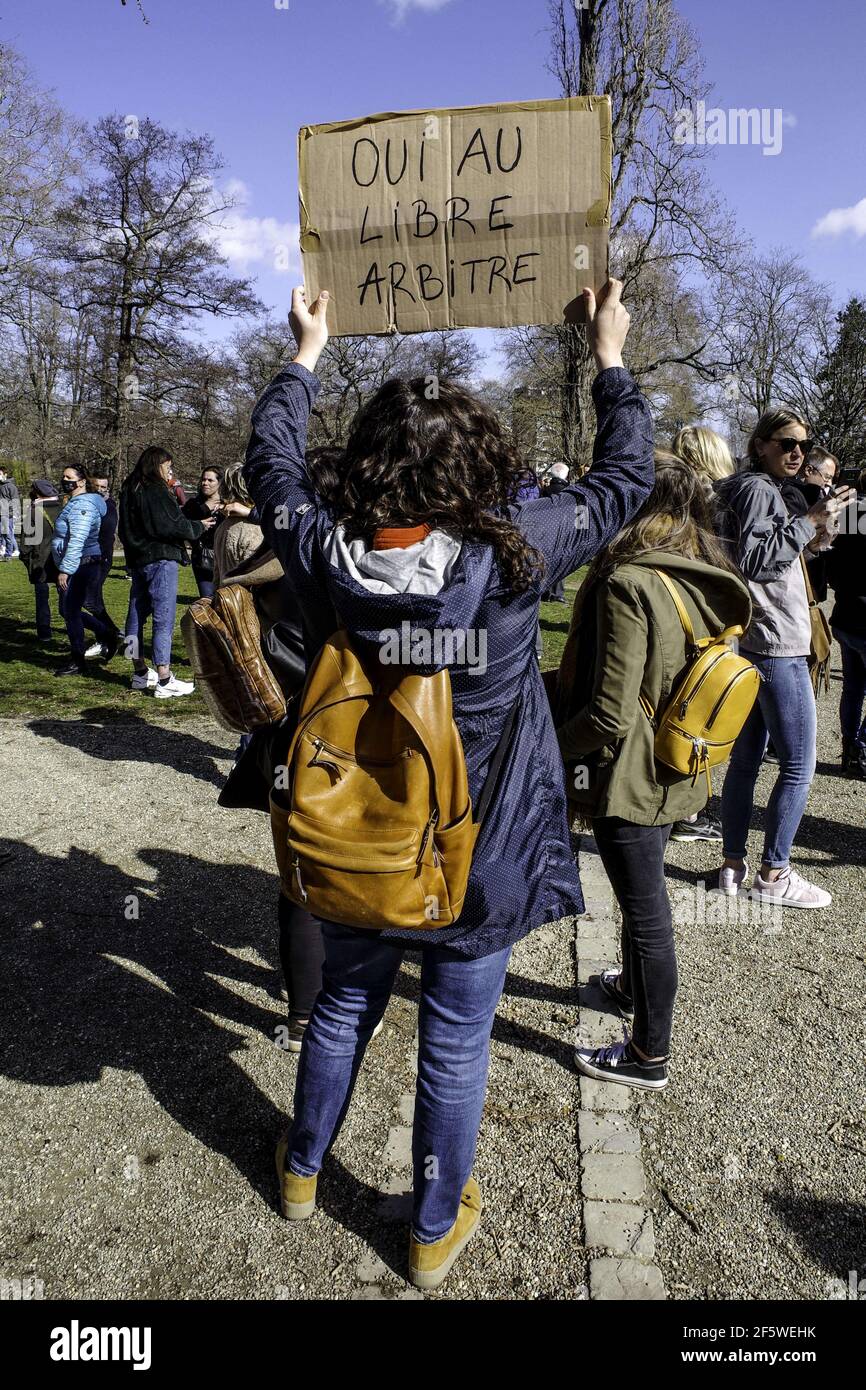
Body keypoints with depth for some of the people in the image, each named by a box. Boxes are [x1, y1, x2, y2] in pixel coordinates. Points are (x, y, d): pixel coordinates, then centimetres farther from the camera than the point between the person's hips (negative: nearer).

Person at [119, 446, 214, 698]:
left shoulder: (129, 490, 13)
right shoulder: (156, 491, -14)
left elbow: (127, 528, 16)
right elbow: (173, 524, -17)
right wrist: (199, 527, -3)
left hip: (136, 559, 9)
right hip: (160, 559, -9)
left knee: (137, 613, 14)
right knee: (164, 618, -8)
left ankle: (140, 672, 24)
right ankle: (164, 681, -10)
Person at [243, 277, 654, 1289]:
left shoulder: (322, 553, -16)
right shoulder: (510, 552, -23)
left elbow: (270, 459, 5)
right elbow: (624, 479, -6)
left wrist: (307, 354, 18)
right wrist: (610, 359, 8)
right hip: (479, 860, -3)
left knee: (343, 1004, 26)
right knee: (455, 1044, 15)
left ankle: (302, 1170, 49)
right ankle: (436, 1229, 37)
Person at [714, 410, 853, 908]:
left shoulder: (762, 489, 22)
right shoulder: (757, 488, -9)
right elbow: (753, 559, -21)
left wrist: (810, 541, 11)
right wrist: (809, 522, -18)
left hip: (753, 644, 11)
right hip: (777, 646, -11)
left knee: (746, 758, 11)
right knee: (799, 765, -5)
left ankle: (734, 863, 18)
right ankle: (774, 874, 3)